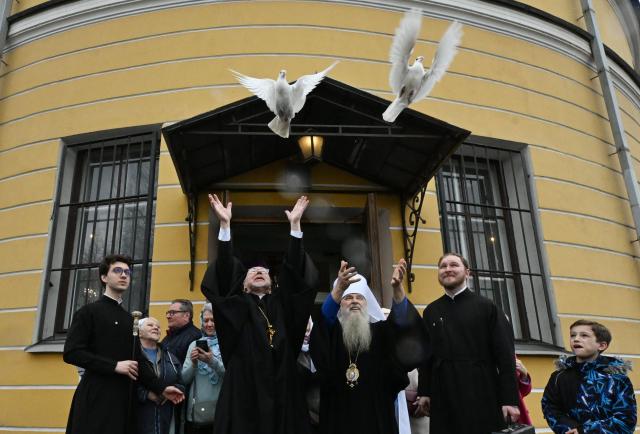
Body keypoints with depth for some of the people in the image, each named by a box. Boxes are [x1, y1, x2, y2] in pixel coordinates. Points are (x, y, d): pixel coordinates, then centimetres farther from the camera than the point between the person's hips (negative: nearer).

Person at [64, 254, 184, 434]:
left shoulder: (129, 318, 16)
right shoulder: (89, 312, -1)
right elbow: (71, 353, -11)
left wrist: (161, 388, 7)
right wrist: (114, 365, -16)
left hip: (123, 397, 6)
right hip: (97, 397, -6)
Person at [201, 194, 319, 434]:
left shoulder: (281, 304, 18)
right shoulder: (236, 306, 14)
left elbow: (294, 271, 7)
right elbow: (225, 272, 0)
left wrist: (295, 225, 0)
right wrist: (225, 224, -7)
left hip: (282, 391, 2)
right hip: (243, 392, -1)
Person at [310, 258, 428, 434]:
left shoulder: (379, 330, 8)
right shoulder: (331, 331, 4)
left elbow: (401, 318, -11)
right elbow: (325, 315, -17)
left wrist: (397, 286, -29)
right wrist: (339, 287, -36)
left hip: (376, 413, 1)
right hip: (340, 414, -1)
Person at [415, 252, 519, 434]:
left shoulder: (486, 306, 3)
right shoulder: (431, 311, 11)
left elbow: (505, 354, -2)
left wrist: (510, 399, -8)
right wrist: (424, 392, 6)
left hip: (483, 396, -2)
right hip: (444, 399, 3)